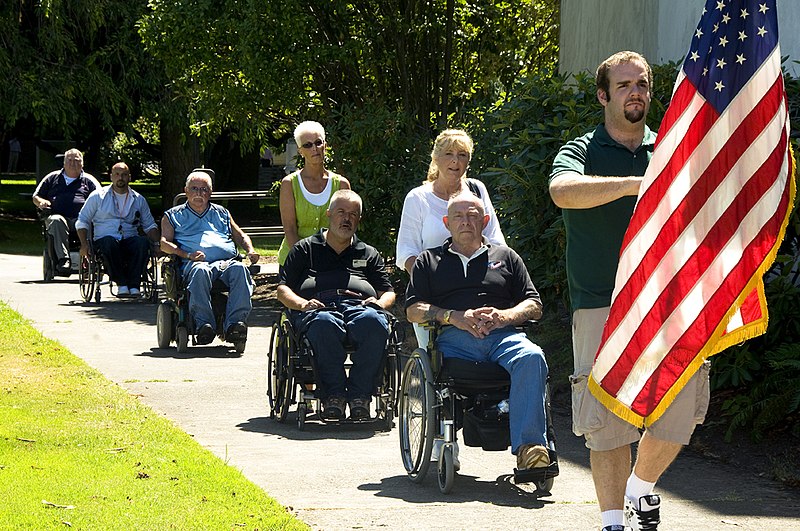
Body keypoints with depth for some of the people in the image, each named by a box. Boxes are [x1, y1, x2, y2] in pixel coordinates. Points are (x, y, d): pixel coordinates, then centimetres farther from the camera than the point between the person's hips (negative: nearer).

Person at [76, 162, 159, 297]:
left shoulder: (139, 199, 19)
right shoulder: (98, 196, 13)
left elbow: (150, 226, 20)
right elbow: (82, 221, 12)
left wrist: (158, 243, -1)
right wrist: (84, 244, -5)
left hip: (130, 239, 2)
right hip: (103, 239, -2)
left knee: (143, 242, -32)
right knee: (110, 242, -38)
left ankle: (133, 285, -34)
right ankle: (122, 284, -36)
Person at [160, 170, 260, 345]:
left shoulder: (222, 213, 35)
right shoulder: (173, 215, 25)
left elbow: (241, 237, 35)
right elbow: (164, 243, 11)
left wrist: (251, 251, 12)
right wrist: (186, 255, -8)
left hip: (227, 261, 2)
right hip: (194, 263, -2)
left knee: (239, 269, -35)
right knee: (200, 271, -41)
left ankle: (235, 322, -46)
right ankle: (204, 323, -47)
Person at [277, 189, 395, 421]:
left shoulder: (369, 254, 34)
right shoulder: (305, 249, 27)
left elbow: (388, 292, 27)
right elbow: (283, 289, 17)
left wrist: (380, 302, 2)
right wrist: (301, 304, -5)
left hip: (359, 305, 2)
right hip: (320, 306, -2)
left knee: (374, 323, -39)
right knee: (325, 324, -43)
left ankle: (359, 394, -34)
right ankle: (333, 395, -37)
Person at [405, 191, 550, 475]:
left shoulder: (506, 257, 30)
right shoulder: (429, 261, 28)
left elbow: (534, 306, 21)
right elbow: (413, 310, 14)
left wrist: (504, 316, -2)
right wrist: (455, 317, -4)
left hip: (503, 335, 0)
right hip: (454, 337, 0)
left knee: (531, 358, -36)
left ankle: (528, 445, -44)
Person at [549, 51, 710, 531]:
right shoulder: (582, 153, 6)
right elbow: (564, 191, -18)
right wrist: (637, 184, -27)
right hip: (602, 305, -3)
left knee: (681, 407, -4)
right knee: (608, 418, -5)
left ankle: (641, 487, 22)